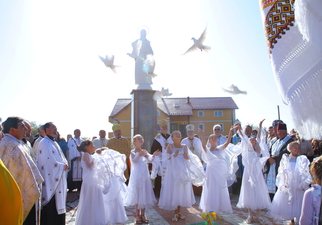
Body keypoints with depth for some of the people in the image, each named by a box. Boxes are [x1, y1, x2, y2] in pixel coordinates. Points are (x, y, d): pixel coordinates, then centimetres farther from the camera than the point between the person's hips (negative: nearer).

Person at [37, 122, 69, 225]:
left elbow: (63, 158, 15)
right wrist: (63, 166, -9)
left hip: (58, 180, 9)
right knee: (51, 209, 0)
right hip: (51, 181, -9)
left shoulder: (54, 142, 14)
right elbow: (52, 163, -23)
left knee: (58, 206, 15)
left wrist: (65, 164, -6)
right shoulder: (45, 143, -15)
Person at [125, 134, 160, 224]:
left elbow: (149, 159, -11)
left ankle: (143, 215, 22)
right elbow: (134, 160, -27)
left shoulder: (145, 151, 5)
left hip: (145, 176, 4)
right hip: (136, 177, -4)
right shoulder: (133, 152, -7)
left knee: (144, 195, 9)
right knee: (137, 196, 3)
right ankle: (137, 215, 16)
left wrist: (153, 155, -33)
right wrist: (140, 155, -47)